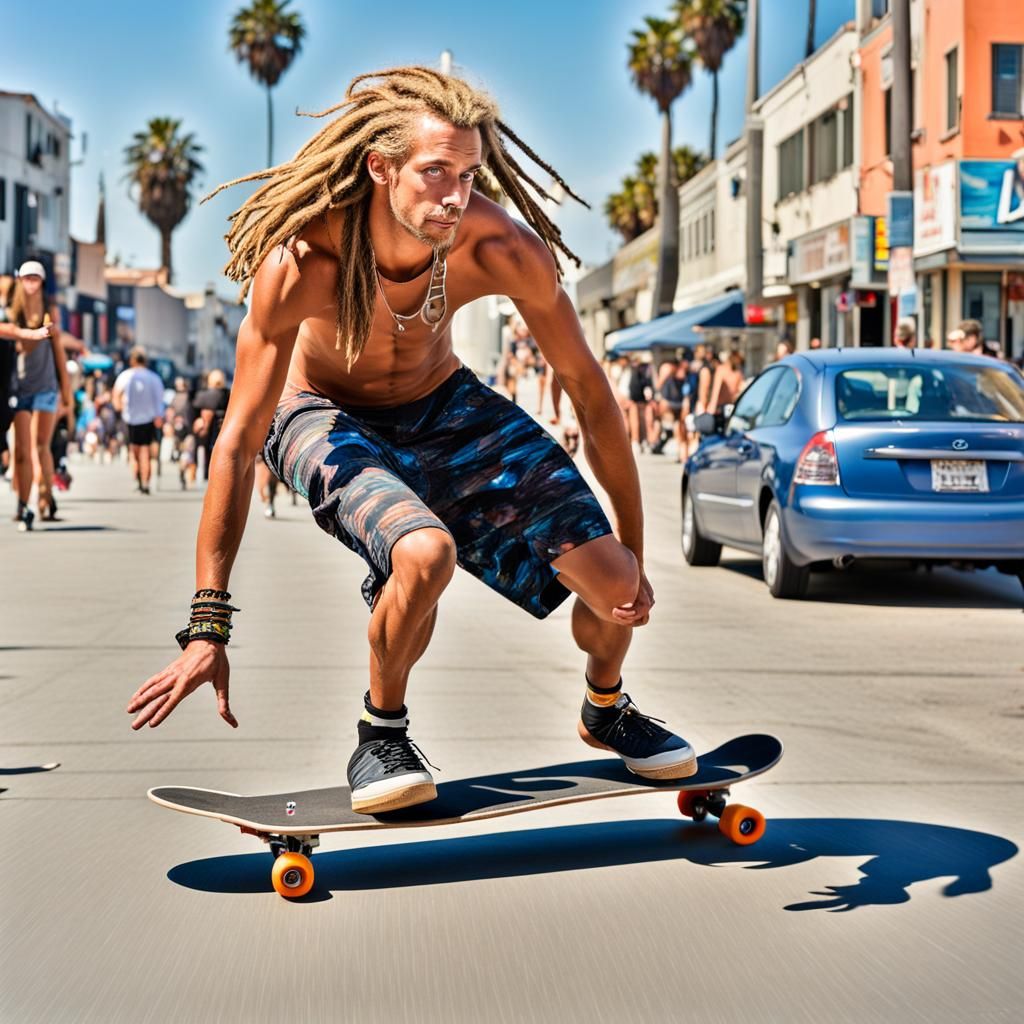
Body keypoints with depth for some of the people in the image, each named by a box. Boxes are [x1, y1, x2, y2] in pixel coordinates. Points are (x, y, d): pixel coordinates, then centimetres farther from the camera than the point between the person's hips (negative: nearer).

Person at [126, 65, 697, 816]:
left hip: (444, 406, 3)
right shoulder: (298, 263, -35)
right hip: (324, 418, -3)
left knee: (614, 583, -10)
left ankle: (606, 711, 26)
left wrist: (634, 552, -11)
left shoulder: (503, 250, -28)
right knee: (426, 554, -36)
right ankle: (381, 734, -6)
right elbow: (238, 444, -31)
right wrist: (207, 629, -32)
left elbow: (588, 389, -14)